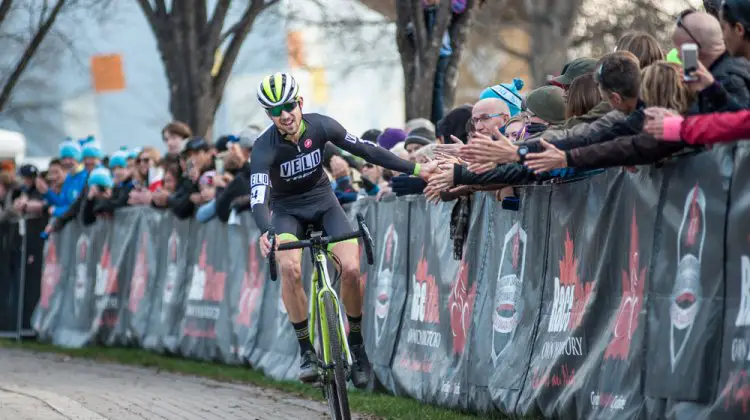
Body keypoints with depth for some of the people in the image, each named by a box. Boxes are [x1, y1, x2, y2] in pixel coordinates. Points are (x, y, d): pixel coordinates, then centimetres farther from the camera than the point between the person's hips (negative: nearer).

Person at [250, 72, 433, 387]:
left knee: (351, 268, -20)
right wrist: (266, 233, -57)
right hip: (287, 210, -2)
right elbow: (258, 198, -37)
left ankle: (355, 344, 2)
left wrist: (415, 169, -12)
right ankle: (306, 349, -17)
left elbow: (365, 150, -9)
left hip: (323, 201, 2)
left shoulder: (320, 126, -18)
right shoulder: (264, 148, -26)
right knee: (290, 268, -30)